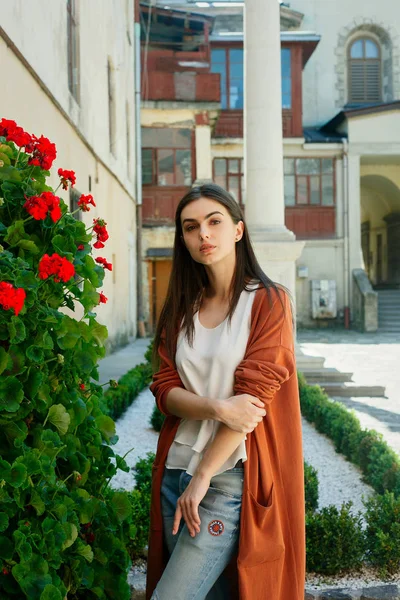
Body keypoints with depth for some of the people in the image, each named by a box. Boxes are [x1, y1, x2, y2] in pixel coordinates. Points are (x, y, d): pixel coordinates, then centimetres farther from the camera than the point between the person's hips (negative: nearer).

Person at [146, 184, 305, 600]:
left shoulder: (269, 301, -5)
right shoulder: (181, 308, 10)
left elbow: (254, 396, -12)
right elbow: (164, 389, 2)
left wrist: (203, 478, -14)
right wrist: (218, 407, -18)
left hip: (231, 477, -5)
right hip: (176, 470, 5)